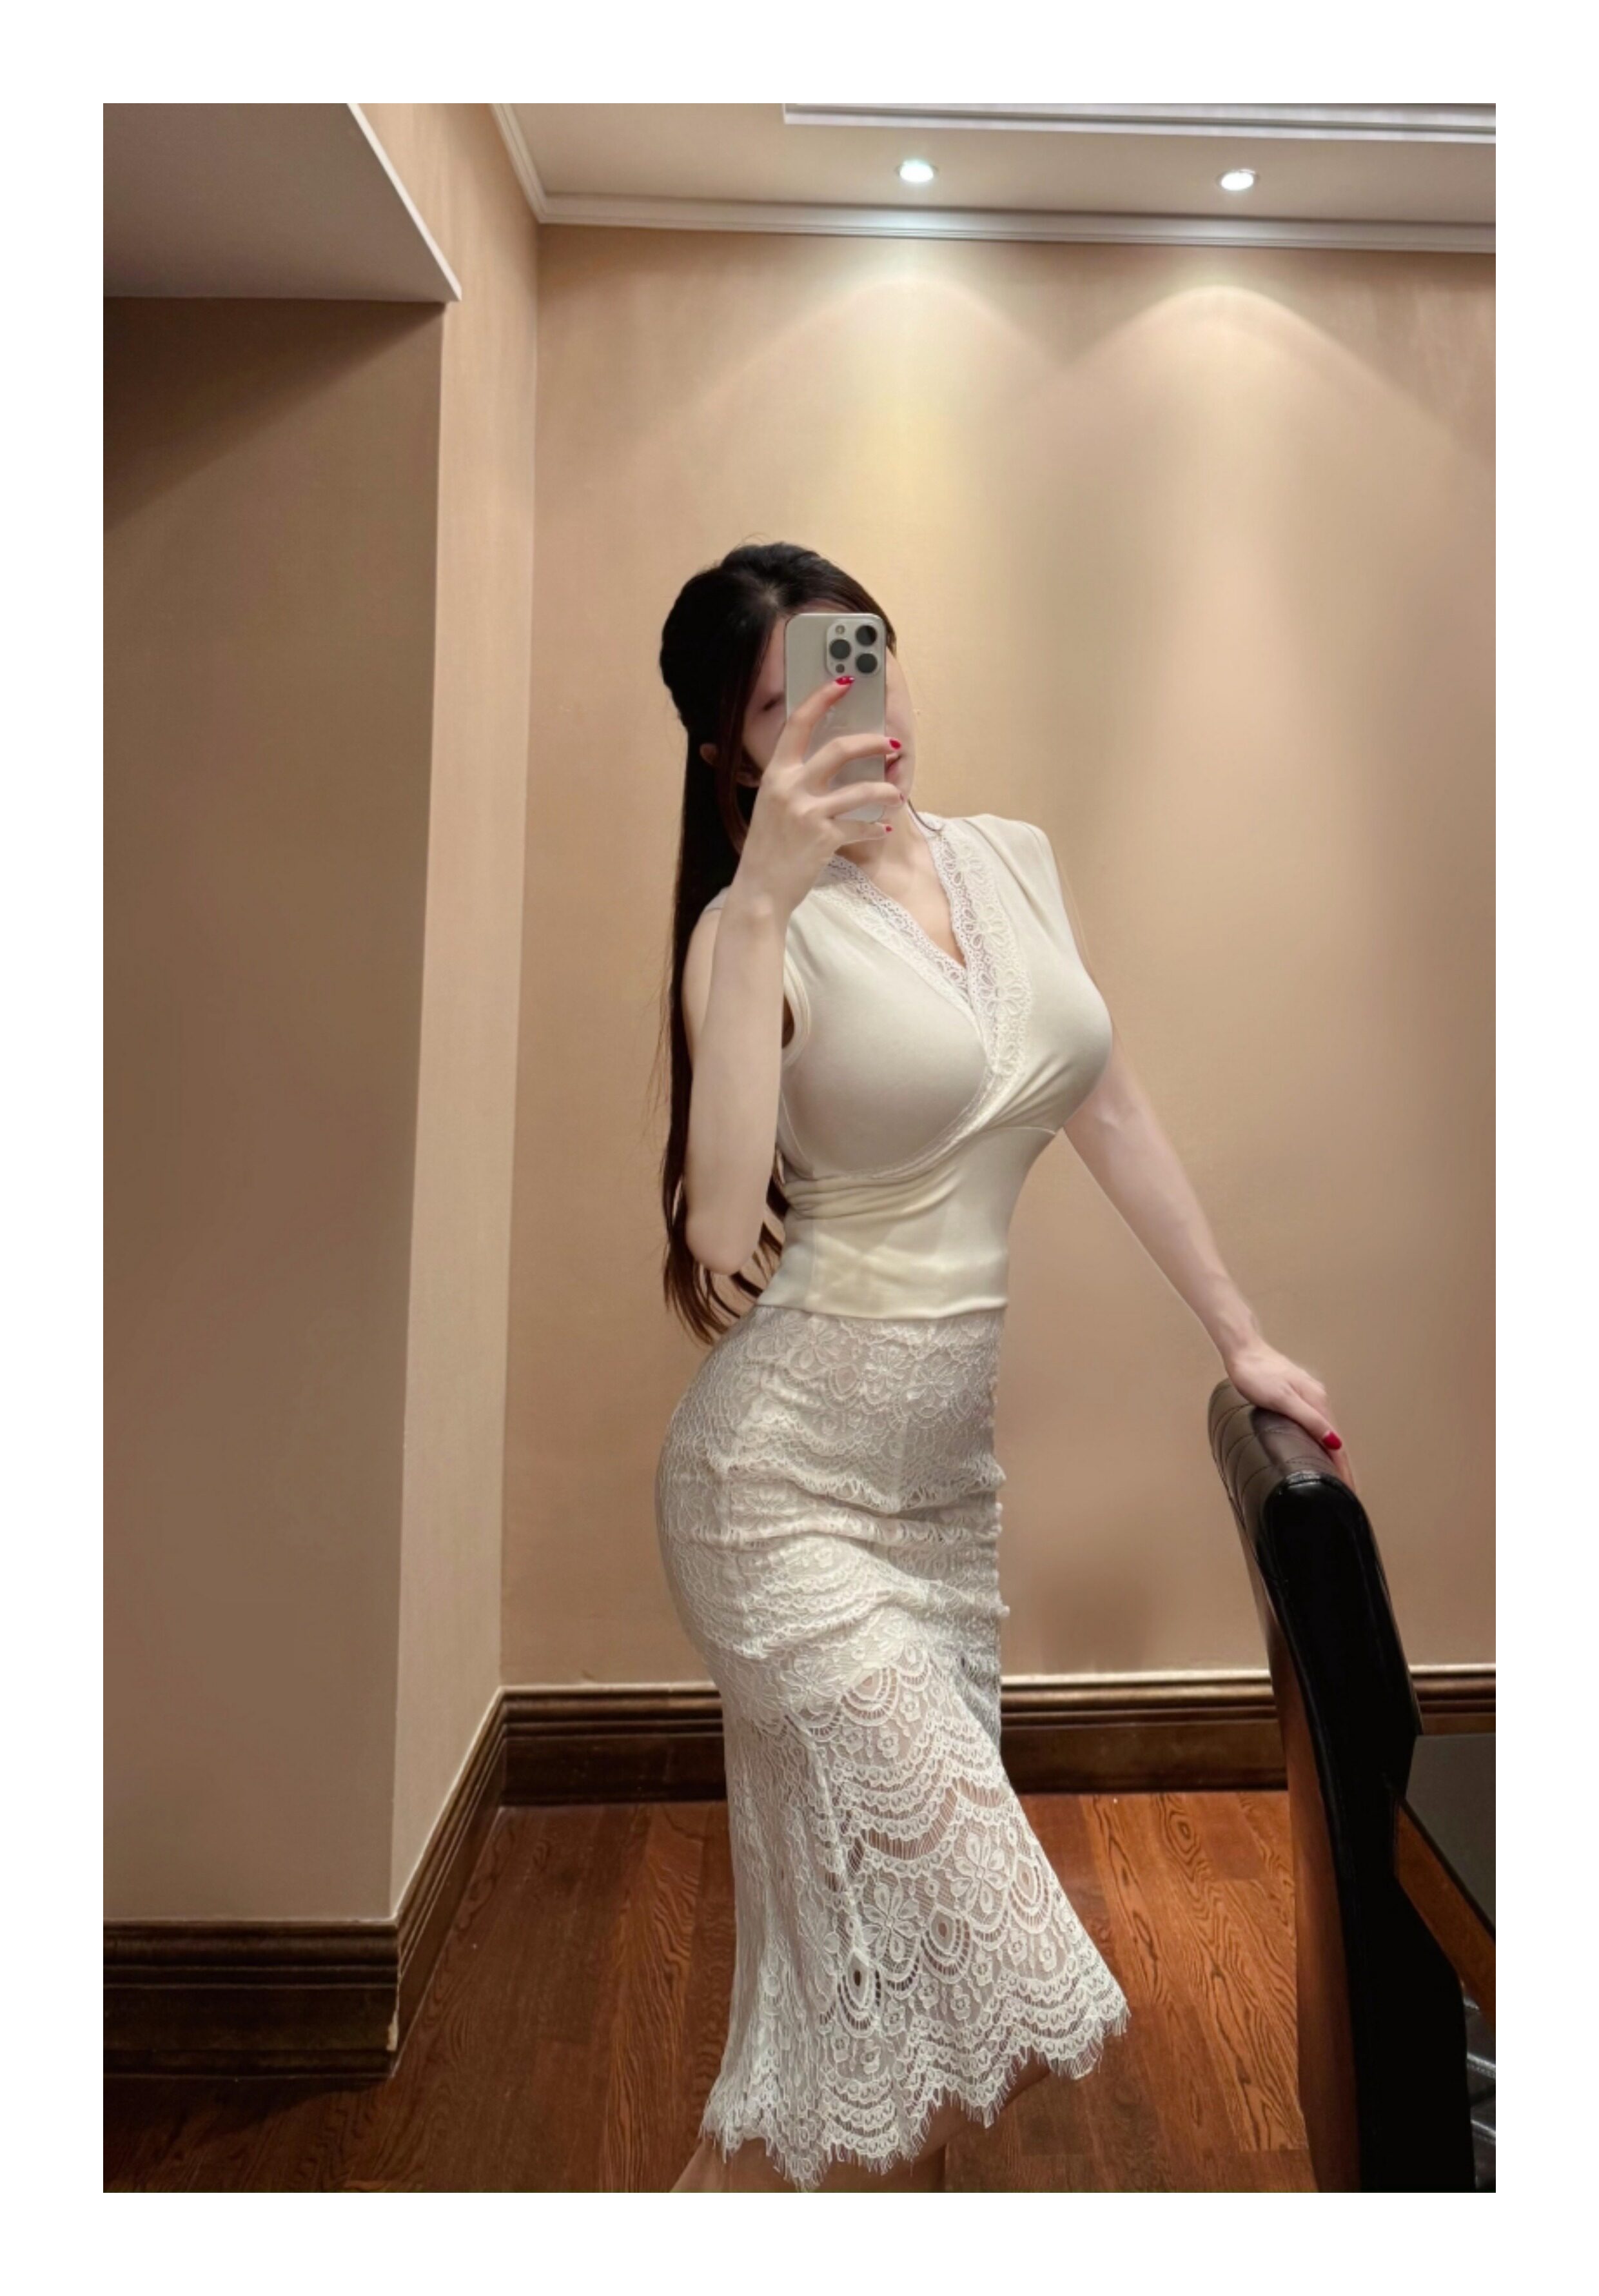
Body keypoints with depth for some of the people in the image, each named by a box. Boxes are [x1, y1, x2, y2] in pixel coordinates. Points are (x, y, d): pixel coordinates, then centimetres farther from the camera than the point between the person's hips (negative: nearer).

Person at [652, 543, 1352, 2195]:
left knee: (879, 1960, 15)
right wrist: (760, 903, -28)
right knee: (960, 1953, -3)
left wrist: (1241, 1337, 18)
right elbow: (720, 1230, -25)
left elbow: (1113, 1110, 15)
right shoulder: (762, 926, -11)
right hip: (788, 1485, -6)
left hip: (944, 1479, 6)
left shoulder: (1013, 862, 7)